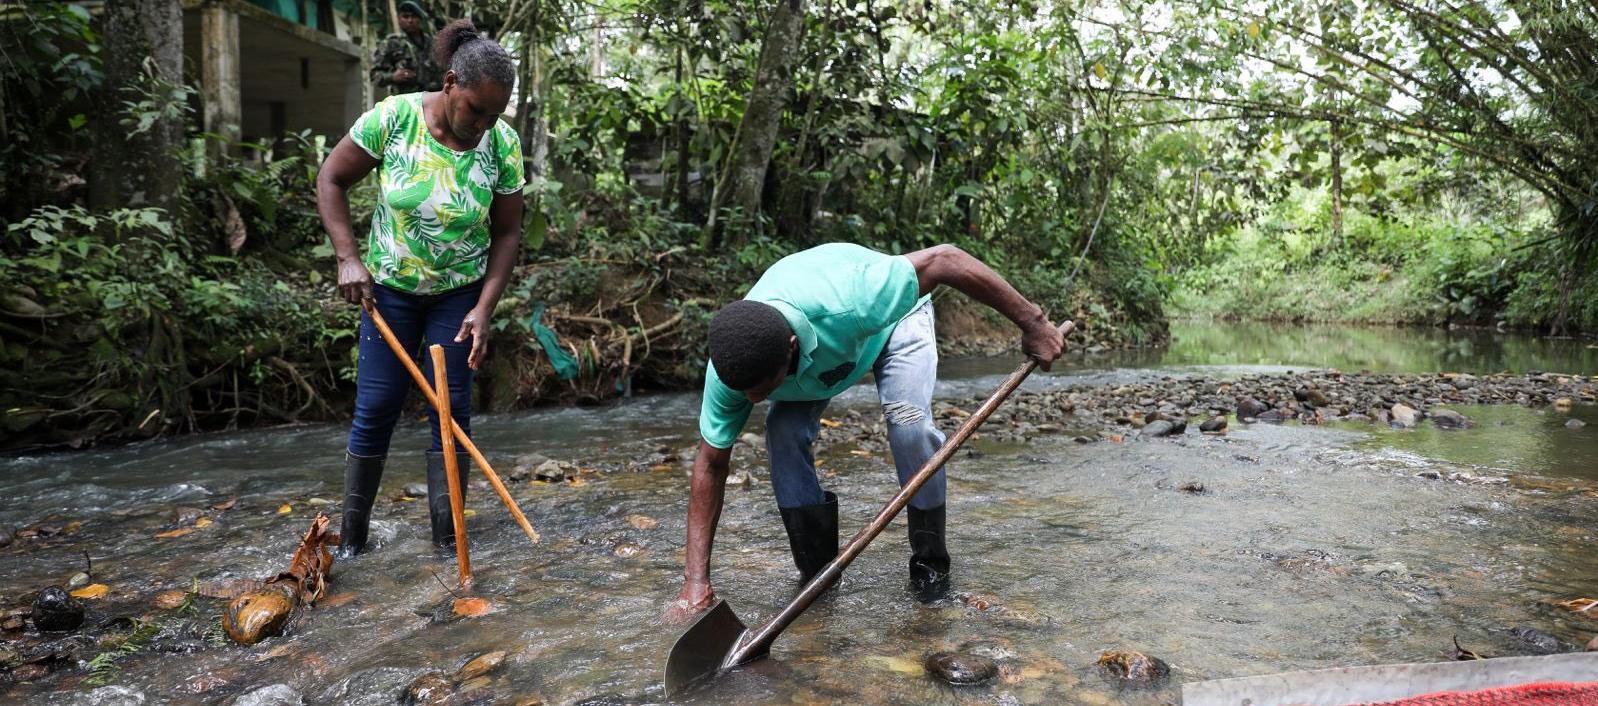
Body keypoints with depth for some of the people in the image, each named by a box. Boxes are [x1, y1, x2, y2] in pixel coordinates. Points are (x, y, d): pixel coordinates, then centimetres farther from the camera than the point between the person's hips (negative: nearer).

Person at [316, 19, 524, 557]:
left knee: (452, 409, 0)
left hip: (461, 292, 1)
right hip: (389, 286, 0)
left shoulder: (503, 145, -15)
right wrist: (348, 258, -13)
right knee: (375, 408, 2)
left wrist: (484, 309, -15)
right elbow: (331, 180, -6)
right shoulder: (393, 117, -18)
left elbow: (507, 233, -7)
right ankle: (351, 537, 17)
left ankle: (448, 543, 10)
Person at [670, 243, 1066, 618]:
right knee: (784, 432, -20)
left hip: (892, 316, -2)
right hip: (816, 345, 3)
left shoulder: (847, 302, -48)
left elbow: (945, 260, -38)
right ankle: (818, 568, 0)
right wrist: (697, 580, -23)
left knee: (909, 421, -25)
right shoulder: (732, 368, -33)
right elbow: (711, 464, -21)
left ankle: (930, 562, -2)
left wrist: (1032, 322, -30)